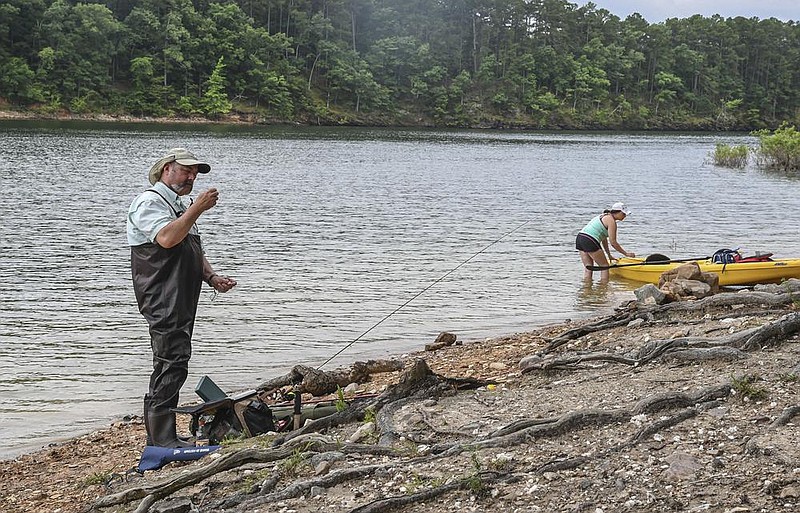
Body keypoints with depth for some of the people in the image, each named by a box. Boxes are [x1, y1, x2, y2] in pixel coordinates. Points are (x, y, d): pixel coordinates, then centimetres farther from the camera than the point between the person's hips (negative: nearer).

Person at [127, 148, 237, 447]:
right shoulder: (149, 202, -5)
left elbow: (194, 252, 31)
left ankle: (156, 434, 18)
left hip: (181, 301, 10)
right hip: (163, 302, -10)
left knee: (168, 365, 12)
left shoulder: (180, 206, 26)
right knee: (172, 363, -15)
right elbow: (166, 238, -24)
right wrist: (197, 209, -20)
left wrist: (212, 277, 14)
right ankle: (163, 438, -15)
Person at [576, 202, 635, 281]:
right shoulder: (611, 221, -5)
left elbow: (604, 239, 27)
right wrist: (626, 253, 4)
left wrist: (609, 255, 30)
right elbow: (613, 242, -6)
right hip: (590, 241, -9)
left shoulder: (604, 216, 23)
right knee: (605, 266, 2)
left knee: (588, 268, 12)